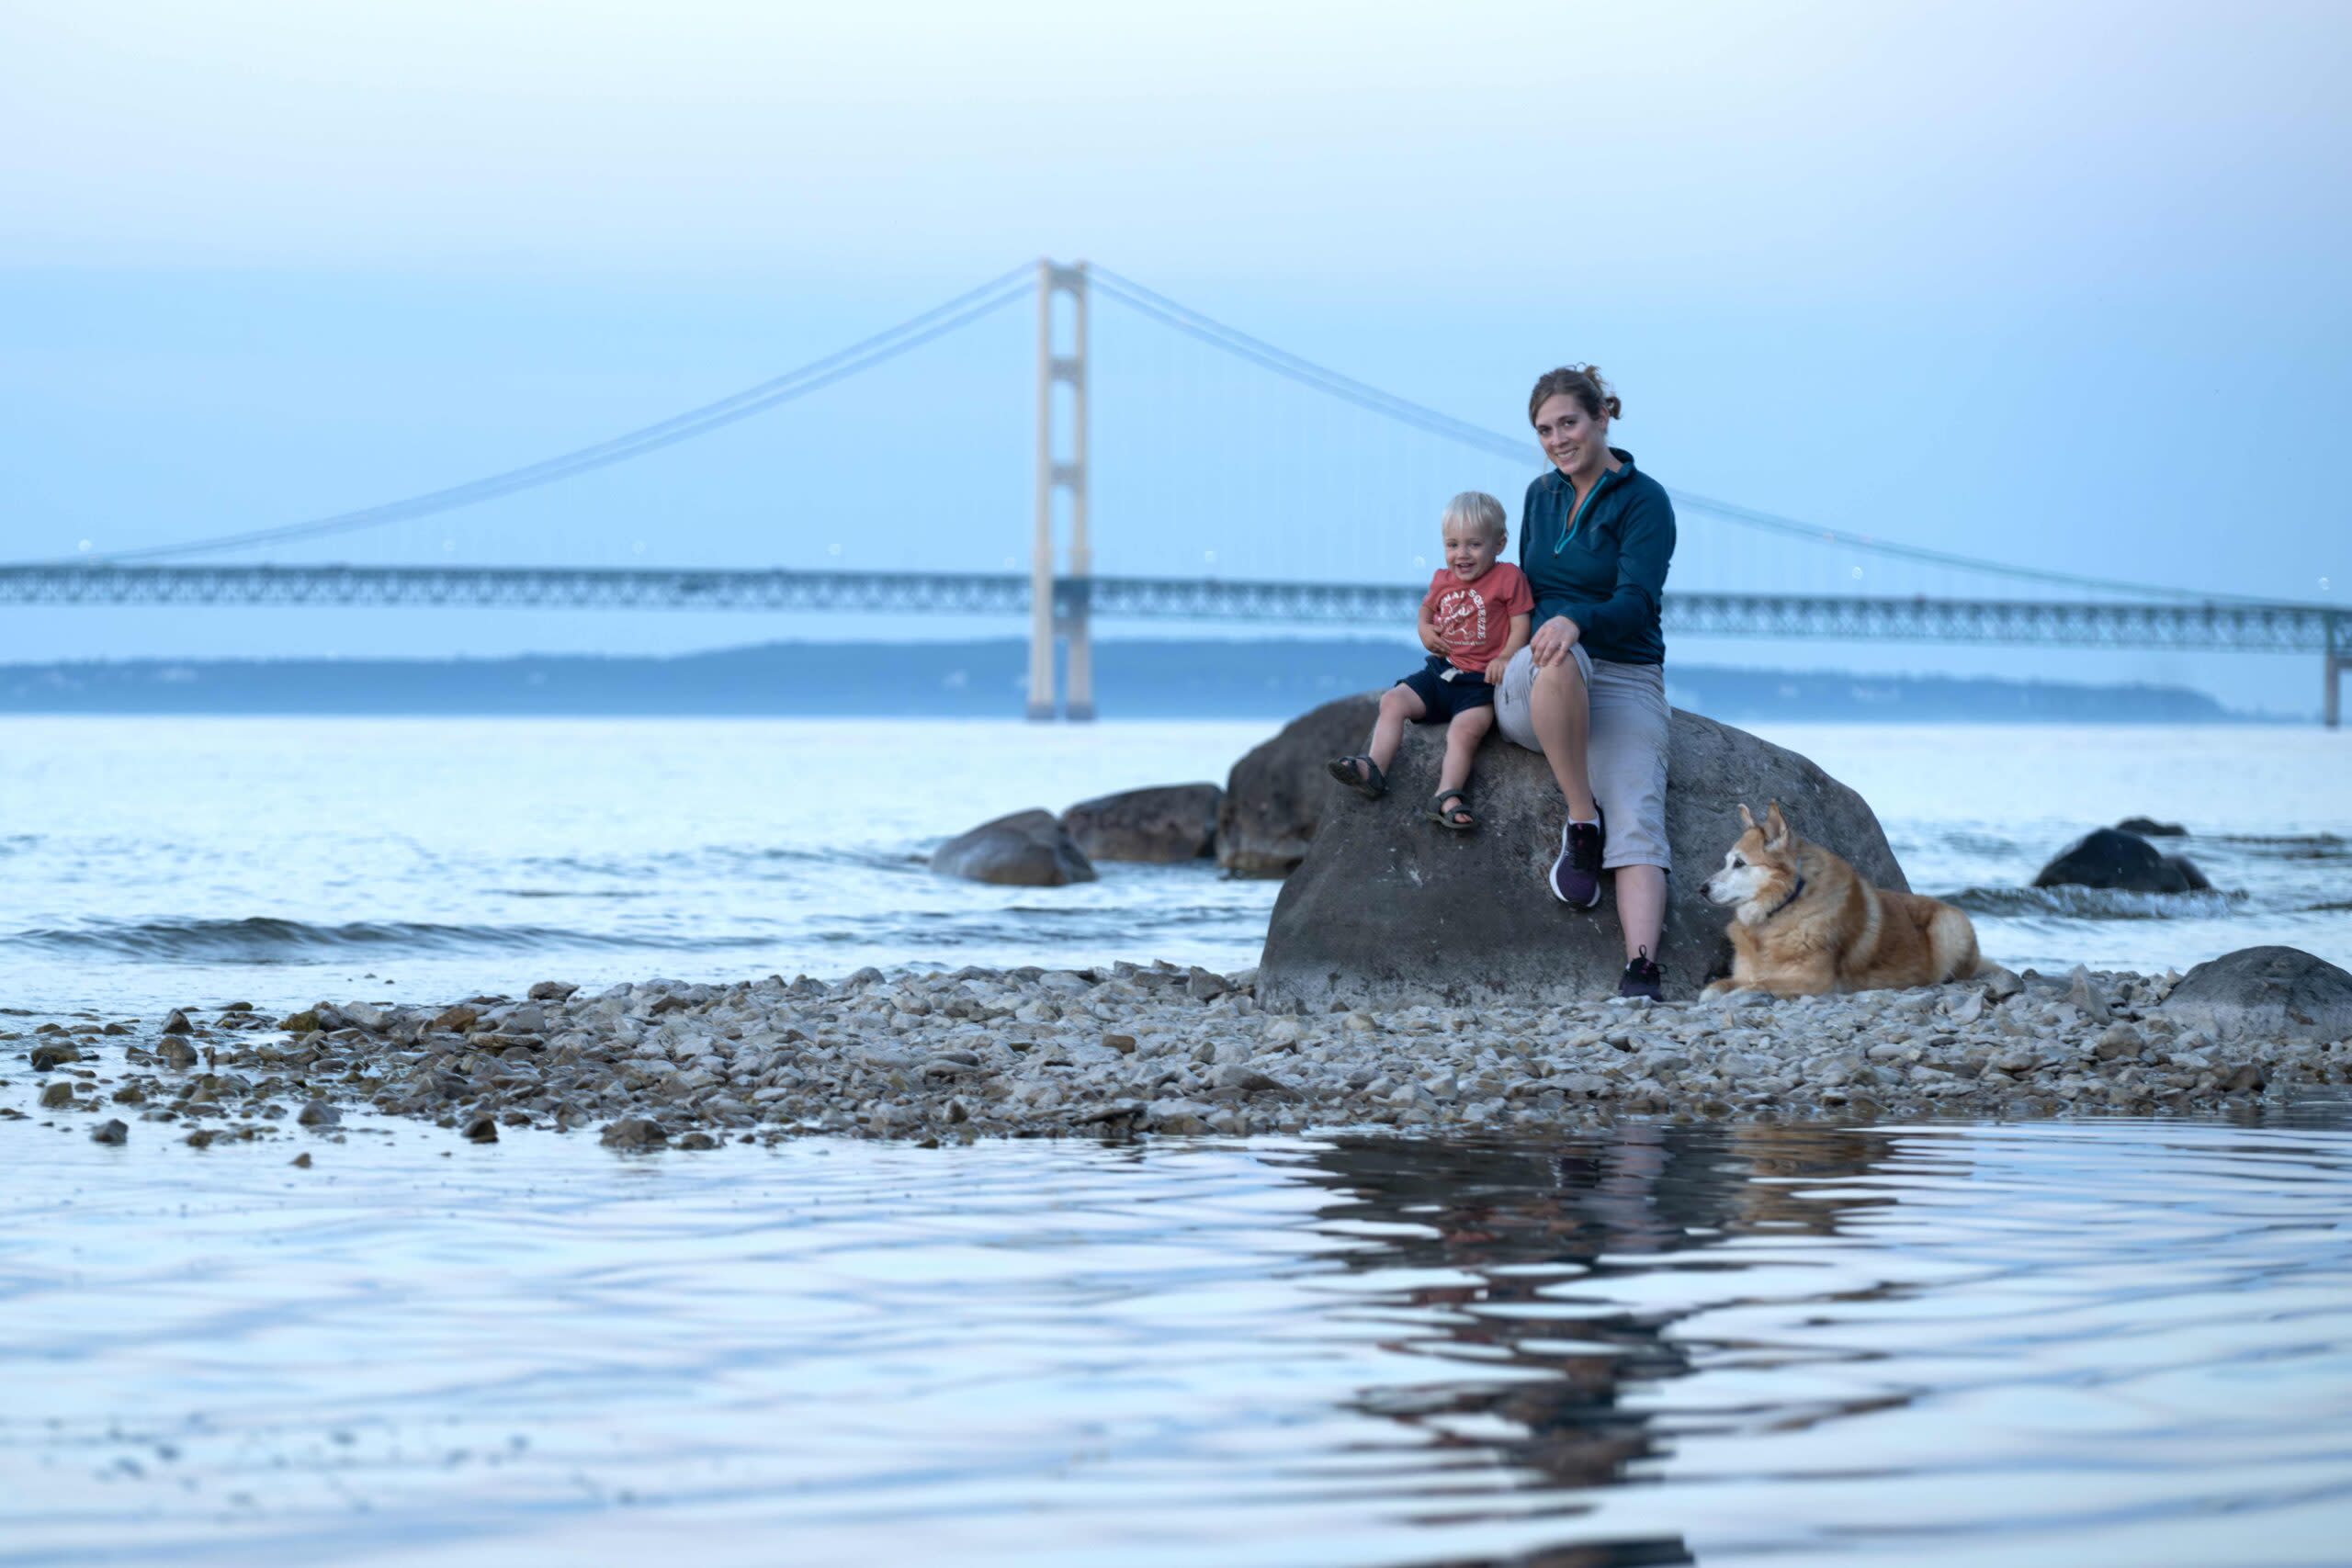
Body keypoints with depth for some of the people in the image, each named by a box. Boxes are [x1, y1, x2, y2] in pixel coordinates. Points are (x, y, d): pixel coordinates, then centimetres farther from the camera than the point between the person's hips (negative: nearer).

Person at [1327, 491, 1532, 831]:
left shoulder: (1507, 577, -5)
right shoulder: (1442, 580, 12)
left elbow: (1521, 625, -8)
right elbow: (1426, 614, 28)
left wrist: (1505, 657, -24)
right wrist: (1426, 632, 4)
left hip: (1481, 680, -7)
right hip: (1442, 670, 7)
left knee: (1466, 729, -30)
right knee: (1393, 701, -9)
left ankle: (1448, 796, -39)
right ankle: (1374, 769, -19)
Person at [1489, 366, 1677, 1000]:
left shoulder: (1644, 501, -2)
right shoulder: (1541, 496, 15)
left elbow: (1636, 603, -15)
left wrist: (1577, 621, -36)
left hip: (1624, 680, -3)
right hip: (1528, 690, 3)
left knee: (1636, 821, -26)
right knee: (1558, 659, -37)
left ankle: (1642, 968, -44)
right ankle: (1580, 821, -28)